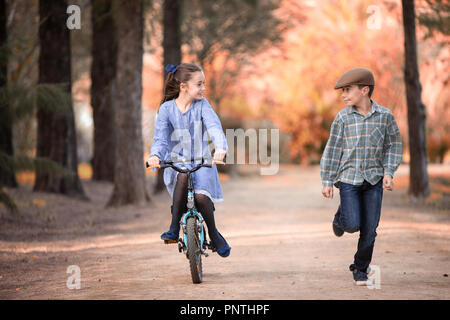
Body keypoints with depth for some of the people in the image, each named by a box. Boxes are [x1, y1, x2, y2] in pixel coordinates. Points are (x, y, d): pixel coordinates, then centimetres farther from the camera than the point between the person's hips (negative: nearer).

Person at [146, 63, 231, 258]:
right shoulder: (166, 109, -3)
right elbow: (161, 138, -9)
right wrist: (155, 155, -32)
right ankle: (174, 227, -23)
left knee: (201, 195, -26)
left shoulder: (202, 105, -4)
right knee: (183, 176, -36)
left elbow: (214, 127, -19)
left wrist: (220, 147, -40)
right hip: (176, 162, 0)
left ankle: (213, 233, 4)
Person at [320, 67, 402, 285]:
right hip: (349, 178, -1)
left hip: (374, 179, 1)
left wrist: (389, 173, -4)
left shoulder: (385, 116, 0)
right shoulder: (343, 118, -2)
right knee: (352, 225, -12)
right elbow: (332, 150, 3)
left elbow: (393, 146, 8)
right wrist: (327, 181, 1)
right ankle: (341, 216, 23)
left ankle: (360, 269, 17)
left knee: (369, 229, 0)